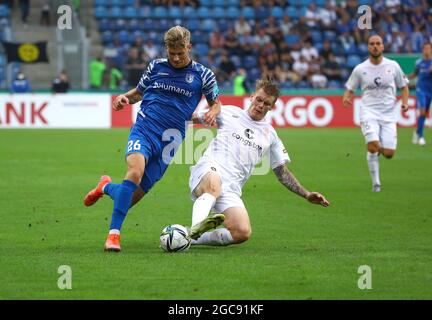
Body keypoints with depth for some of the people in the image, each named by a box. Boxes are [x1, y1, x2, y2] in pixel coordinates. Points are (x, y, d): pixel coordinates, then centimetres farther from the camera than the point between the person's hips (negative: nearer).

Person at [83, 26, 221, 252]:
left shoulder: (202, 74, 7)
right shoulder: (155, 66, 11)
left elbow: (216, 103, 16)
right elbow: (139, 91, 23)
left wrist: (212, 113, -7)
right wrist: (125, 97, 1)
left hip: (169, 141, 1)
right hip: (144, 129, -1)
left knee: (133, 196, 0)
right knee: (135, 171, -32)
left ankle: (106, 187, 36)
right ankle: (114, 234, -28)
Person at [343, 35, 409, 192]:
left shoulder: (393, 66, 5)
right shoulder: (360, 69, 3)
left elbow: (404, 86, 16)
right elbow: (350, 89, 11)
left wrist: (405, 102, -2)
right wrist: (346, 98, -11)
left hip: (389, 114, 1)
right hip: (369, 112, -1)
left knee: (389, 153, -8)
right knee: (373, 146, -24)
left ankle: (380, 149, 31)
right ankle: (375, 183, -7)